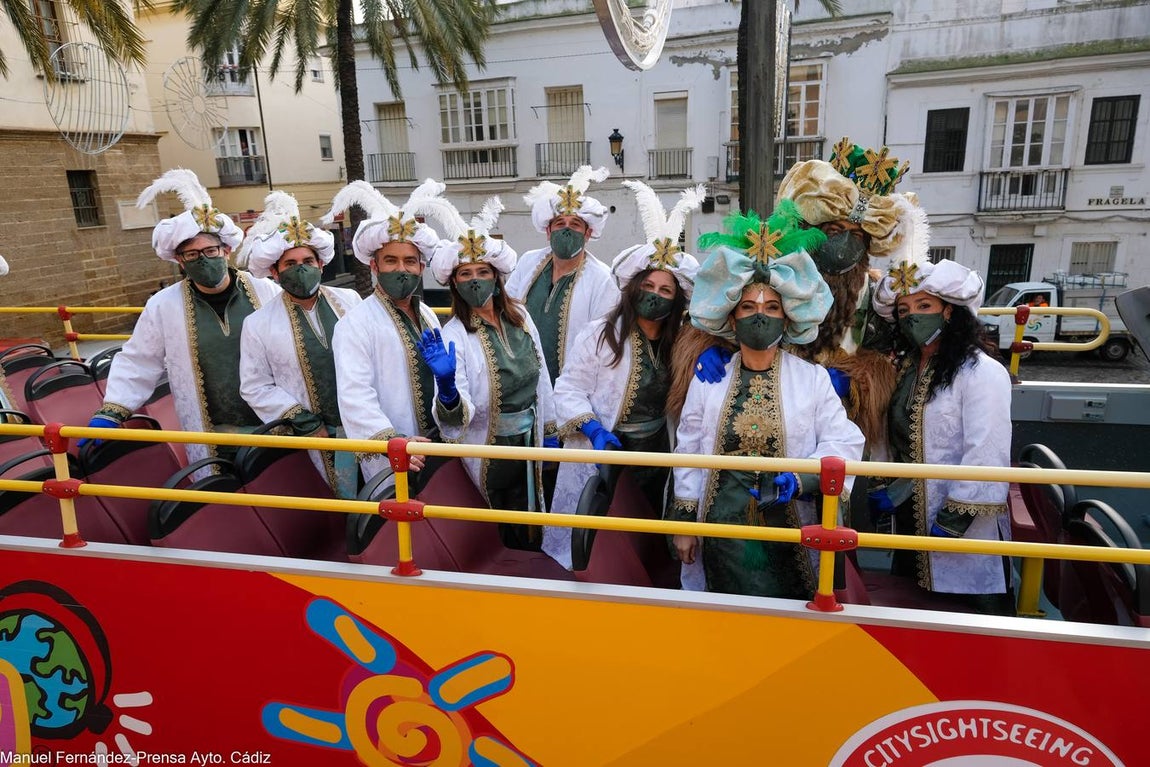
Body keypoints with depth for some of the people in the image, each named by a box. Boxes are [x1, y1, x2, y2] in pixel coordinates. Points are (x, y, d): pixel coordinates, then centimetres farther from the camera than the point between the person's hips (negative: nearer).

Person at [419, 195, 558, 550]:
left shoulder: (520, 317, -2)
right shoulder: (454, 335, -17)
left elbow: (541, 377, 10)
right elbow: (456, 419, -25)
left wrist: (548, 431, 13)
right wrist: (446, 384, -45)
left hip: (528, 444, 5)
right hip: (486, 451, -5)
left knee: (531, 535, 20)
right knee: (498, 539, 12)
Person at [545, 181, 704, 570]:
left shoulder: (677, 342, 5)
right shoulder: (600, 334, -11)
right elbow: (568, 390, -11)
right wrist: (594, 431, -23)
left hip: (655, 453, 5)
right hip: (603, 453, -5)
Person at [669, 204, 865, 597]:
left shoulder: (814, 379, 0)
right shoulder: (708, 378, 3)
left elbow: (844, 443, -5)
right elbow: (688, 451, 5)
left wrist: (799, 478, -22)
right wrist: (683, 520, 4)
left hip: (789, 533, -1)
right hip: (722, 530, 1)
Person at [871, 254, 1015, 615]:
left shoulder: (981, 372, -15)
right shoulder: (906, 369, 10)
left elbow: (987, 455, -21)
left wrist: (955, 517, -20)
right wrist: (887, 490, 7)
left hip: (965, 531, -8)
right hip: (911, 523, 8)